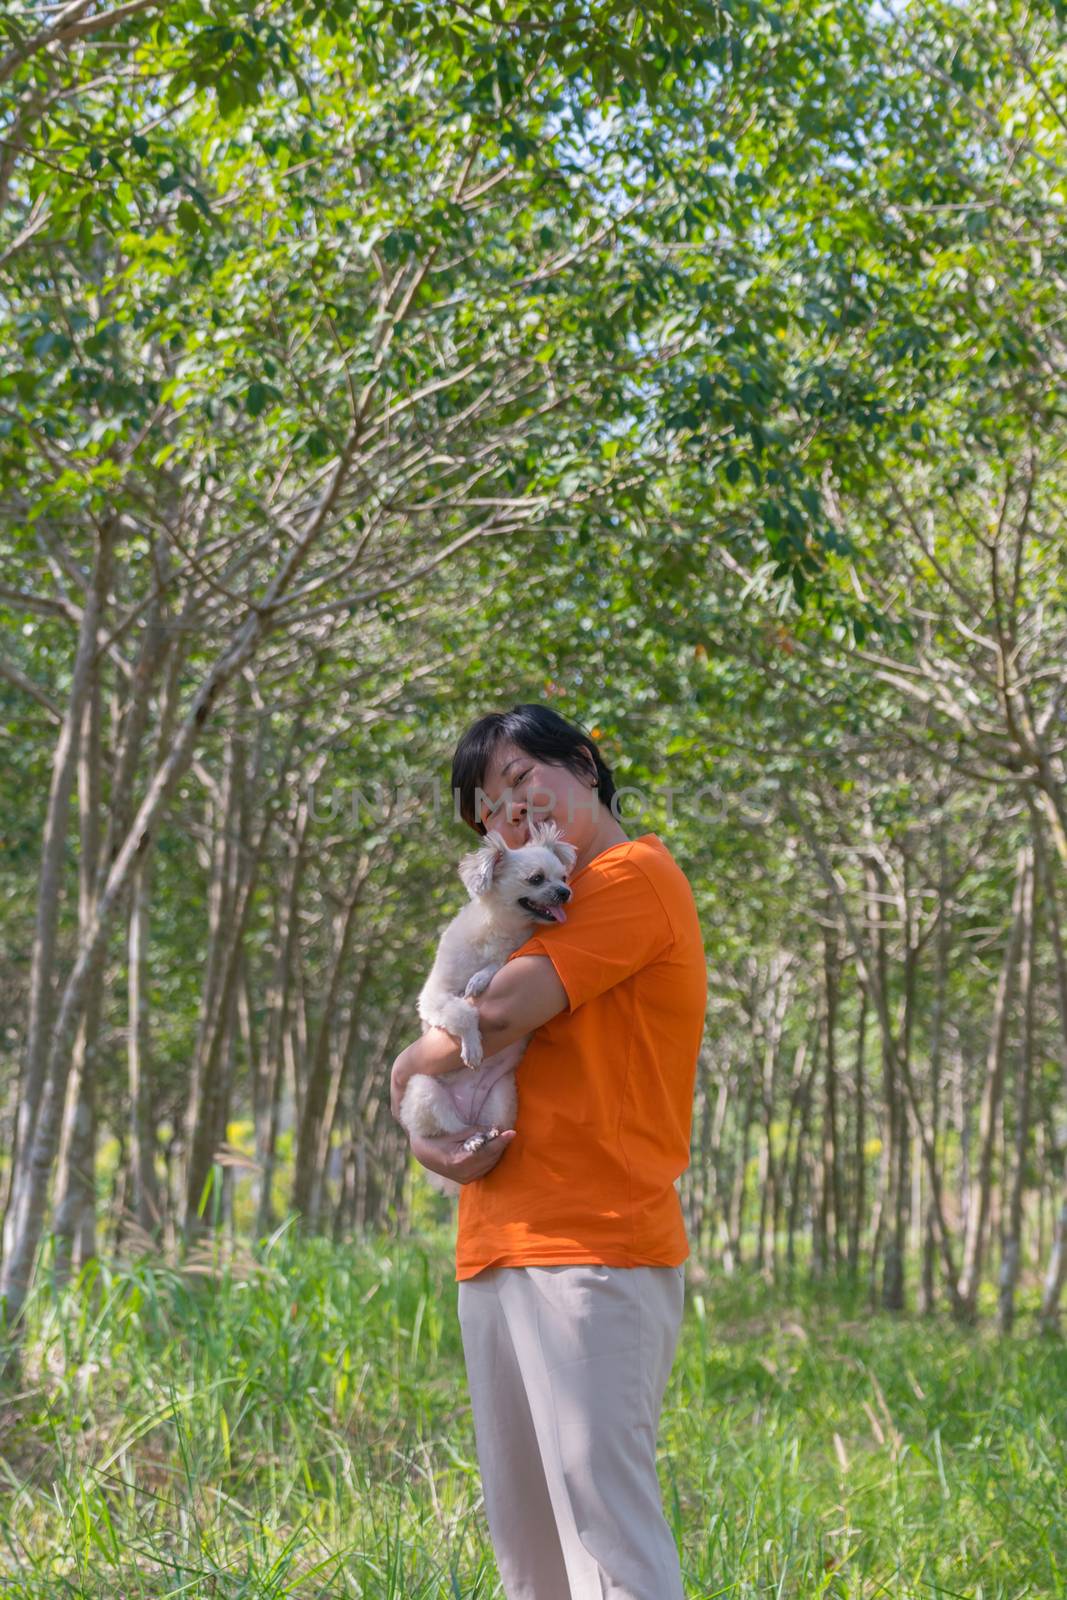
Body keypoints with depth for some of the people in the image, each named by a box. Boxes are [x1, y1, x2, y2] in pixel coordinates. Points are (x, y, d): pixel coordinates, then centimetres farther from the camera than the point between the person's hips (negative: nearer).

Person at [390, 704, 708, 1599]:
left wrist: (411, 1068, 5)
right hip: (496, 1252, 9)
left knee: (603, 1512, -13)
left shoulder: (634, 875, -4)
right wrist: (429, 1136, 0)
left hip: (590, 1253, -9)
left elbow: (502, 1014, -15)